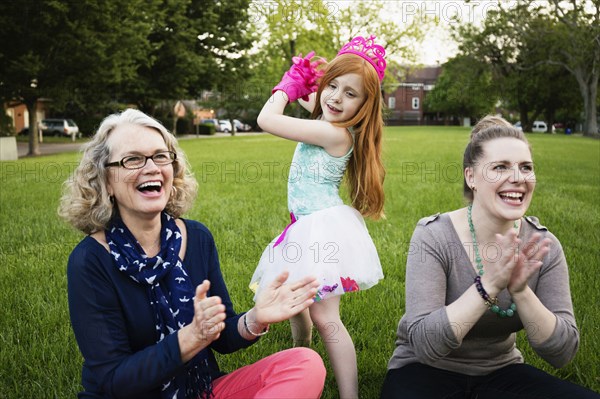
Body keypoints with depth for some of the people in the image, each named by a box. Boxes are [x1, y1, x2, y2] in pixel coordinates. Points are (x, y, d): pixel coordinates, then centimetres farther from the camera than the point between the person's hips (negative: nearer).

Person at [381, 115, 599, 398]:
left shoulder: (541, 246, -7)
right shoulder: (433, 236, -18)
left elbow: (562, 353, -10)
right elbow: (424, 344, -24)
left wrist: (520, 289, -26)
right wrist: (489, 285, -33)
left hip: (500, 371, 3)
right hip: (426, 371, -3)